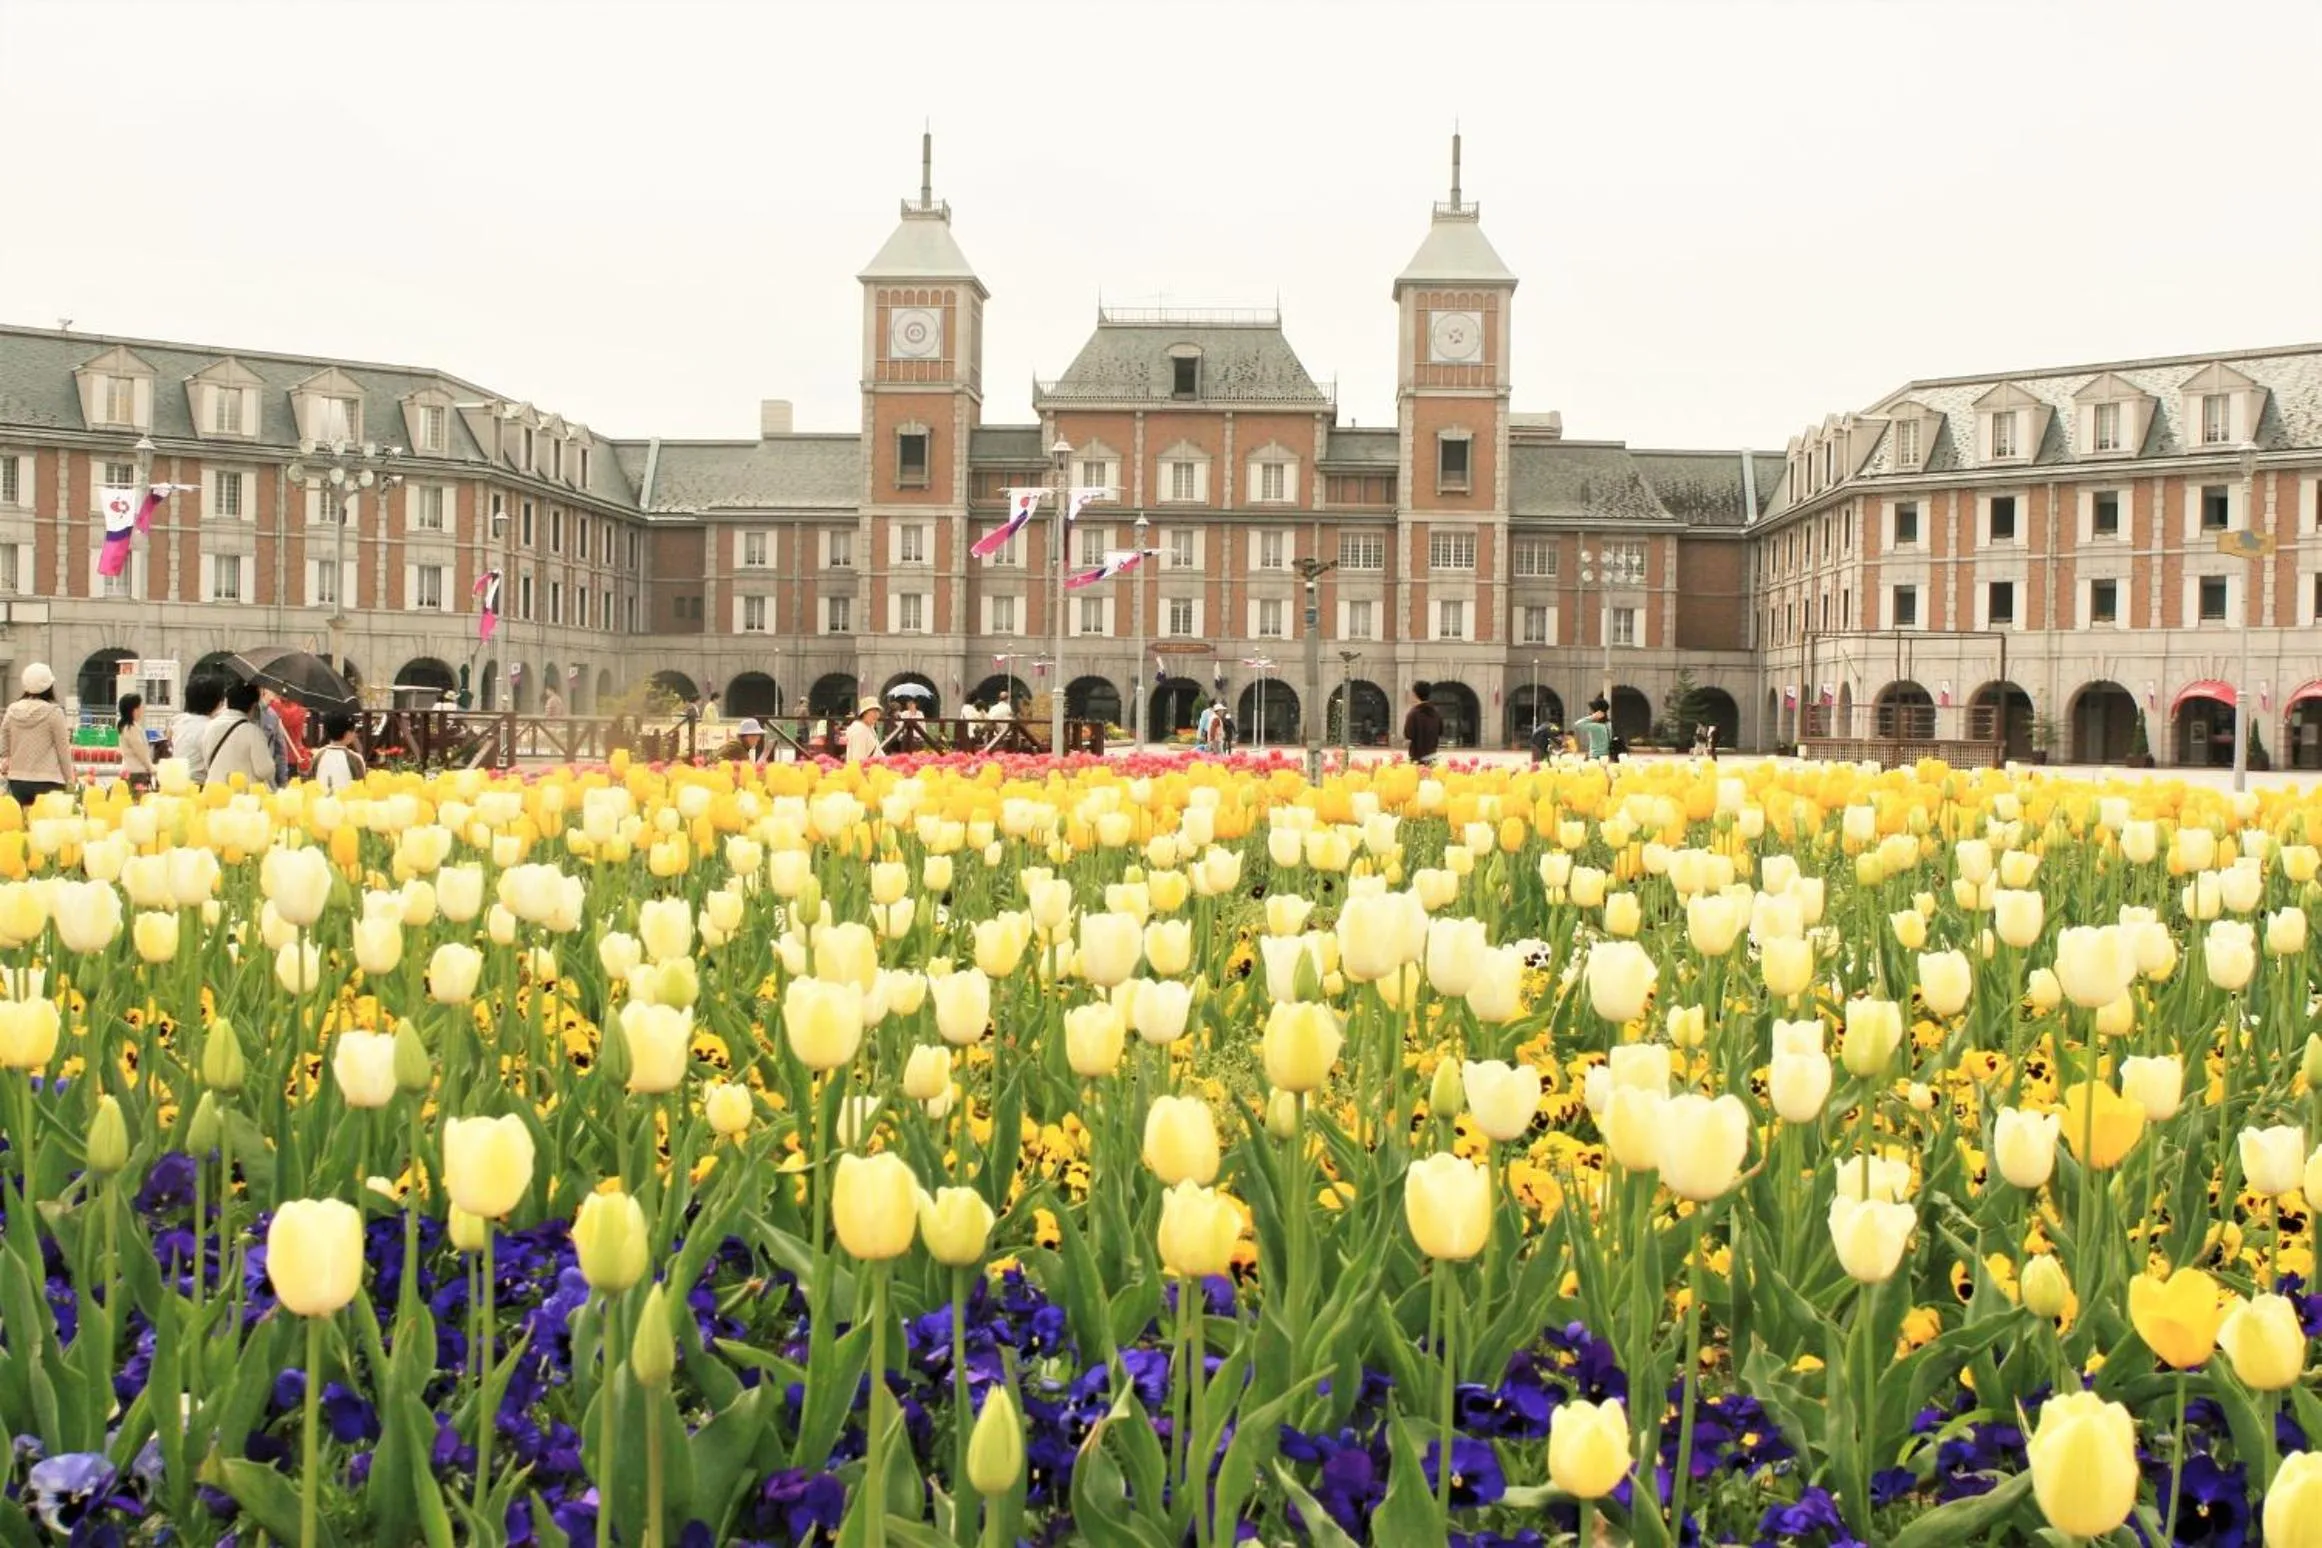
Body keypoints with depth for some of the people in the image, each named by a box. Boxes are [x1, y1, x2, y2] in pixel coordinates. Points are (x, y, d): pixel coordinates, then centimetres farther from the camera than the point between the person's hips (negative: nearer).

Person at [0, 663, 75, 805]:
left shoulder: (12, 711, 3)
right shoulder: (53, 712, -9)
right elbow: (63, 749, -5)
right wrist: (69, 780, 4)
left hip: (17, 780, 4)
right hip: (47, 781, -4)